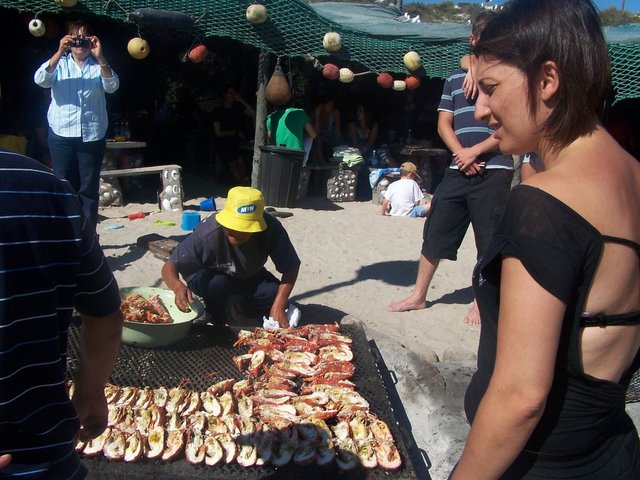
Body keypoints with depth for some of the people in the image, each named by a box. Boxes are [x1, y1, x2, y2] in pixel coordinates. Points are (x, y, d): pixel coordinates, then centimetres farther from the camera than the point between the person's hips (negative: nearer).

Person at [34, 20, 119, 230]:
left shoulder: (98, 66, 10)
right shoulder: (59, 63, 10)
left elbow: (112, 86, -9)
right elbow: (41, 80, -9)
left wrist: (100, 57, -21)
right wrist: (59, 53, -19)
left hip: (92, 136, 0)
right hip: (62, 135, 0)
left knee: (89, 189, 3)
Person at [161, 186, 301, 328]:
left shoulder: (271, 228, -32)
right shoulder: (207, 234, -36)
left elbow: (291, 267, -22)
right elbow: (169, 267, -33)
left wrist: (278, 307, -33)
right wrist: (179, 287, -56)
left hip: (250, 278, 2)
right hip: (209, 277, -2)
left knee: (274, 294, -24)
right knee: (216, 283, -35)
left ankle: (240, 305, 9)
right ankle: (218, 323, -4)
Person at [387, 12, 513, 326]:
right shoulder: (456, 77, 15)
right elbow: (444, 124, 11)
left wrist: (475, 151, -11)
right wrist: (461, 154, -6)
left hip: (495, 171, -4)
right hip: (457, 170, 4)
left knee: (489, 241, 2)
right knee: (435, 233, 6)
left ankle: (481, 301, 16)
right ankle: (418, 296, 18)